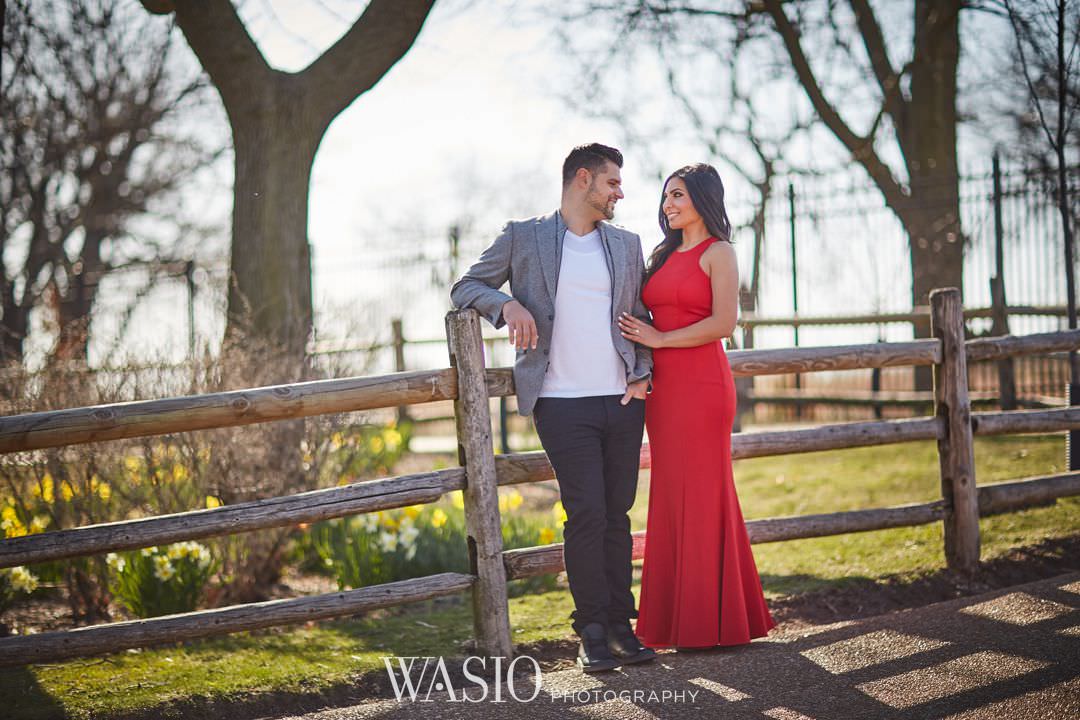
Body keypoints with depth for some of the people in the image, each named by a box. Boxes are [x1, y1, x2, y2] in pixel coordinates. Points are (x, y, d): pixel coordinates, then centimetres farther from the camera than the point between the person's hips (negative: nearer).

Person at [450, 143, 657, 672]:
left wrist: (642, 375, 1)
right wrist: (507, 303, -13)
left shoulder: (626, 245, 16)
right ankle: (592, 630, 1)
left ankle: (620, 624, 13)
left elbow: (640, 319, 17)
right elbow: (465, 287, 8)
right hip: (563, 404, -4)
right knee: (586, 515, -8)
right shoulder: (523, 237, 5)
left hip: (622, 401, 4)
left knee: (618, 515, 6)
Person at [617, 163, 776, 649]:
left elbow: (723, 323, -14)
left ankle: (712, 621, 2)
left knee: (703, 495, -4)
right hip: (663, 387, 7)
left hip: (701, 385, -7)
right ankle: (677, 617, 13)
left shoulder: (718, 253, -4)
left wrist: (658, 339, -11)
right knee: (672, 498, 7)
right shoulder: (665, 256, 18)